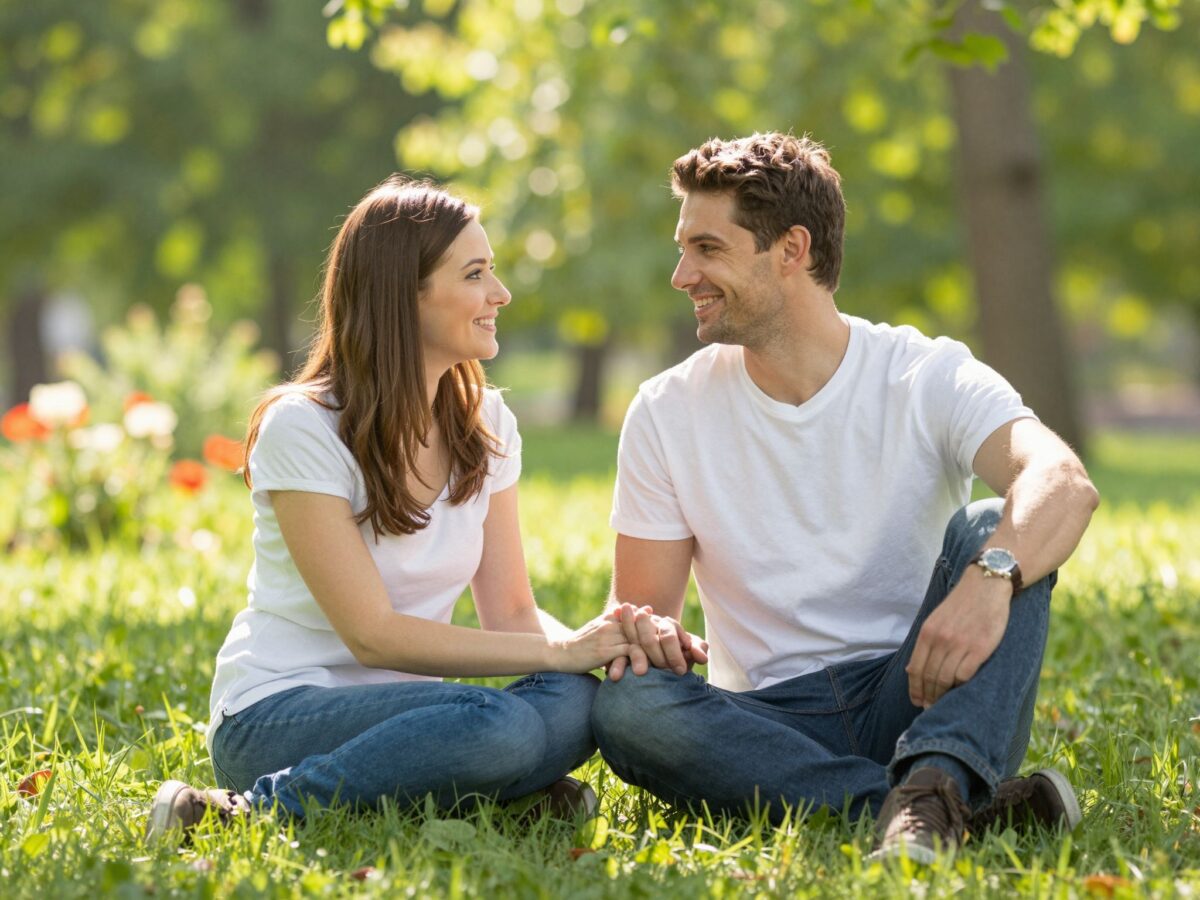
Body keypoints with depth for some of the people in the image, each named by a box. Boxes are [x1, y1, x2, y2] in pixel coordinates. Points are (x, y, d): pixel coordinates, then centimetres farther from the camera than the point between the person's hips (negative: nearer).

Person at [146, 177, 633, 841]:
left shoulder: (486, 425, 8)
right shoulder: (301, 428, -13)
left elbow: (511, 612, 5)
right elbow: (372, 633, -18)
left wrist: (599, 643, -18)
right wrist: (559, 652, -23)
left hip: (402, 710, 6)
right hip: (276, 718, -6)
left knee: (578, 705, -24)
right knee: (495, 723, -34)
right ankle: (244, 812, -21)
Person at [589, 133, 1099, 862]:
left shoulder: (928, 378, -4)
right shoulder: (667, 413, 5)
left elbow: (1065, 482, -23)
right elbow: (641, 599, 5)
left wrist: (991, 576, -45)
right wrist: (643, 630, -22)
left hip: (922, 700, -1)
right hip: (773, 726, 2)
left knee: (991, 531, -23)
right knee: (624, 708, -29)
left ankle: (934, 786, -42)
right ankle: (968, 803, -33)